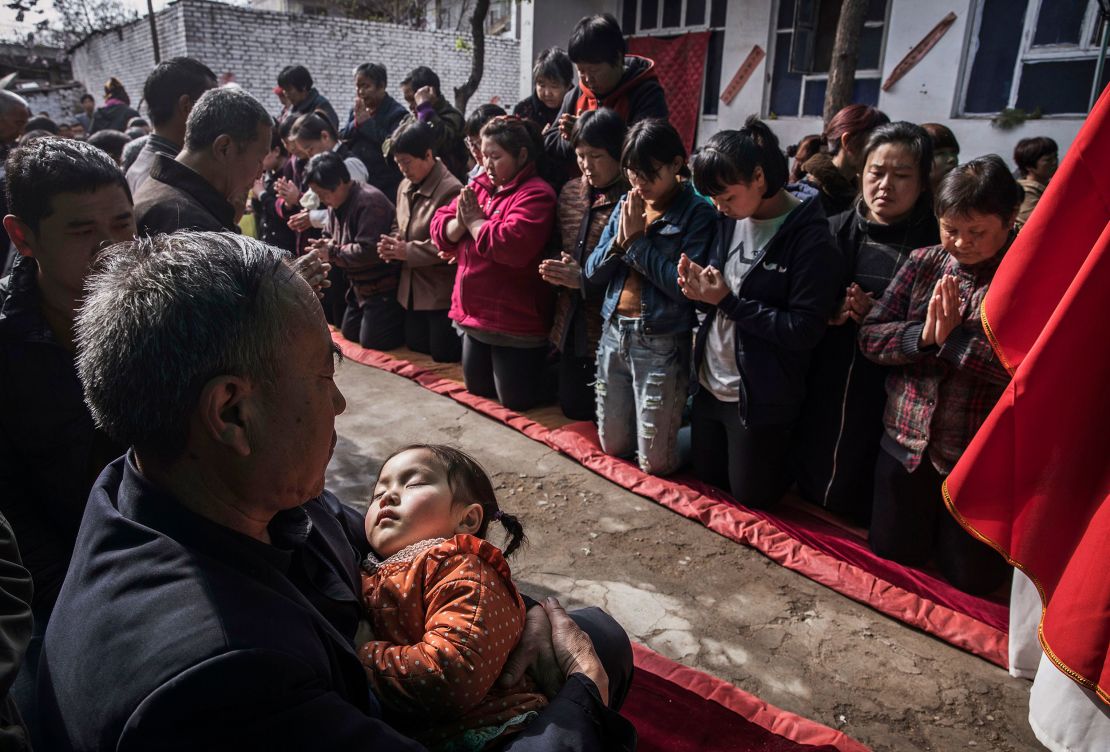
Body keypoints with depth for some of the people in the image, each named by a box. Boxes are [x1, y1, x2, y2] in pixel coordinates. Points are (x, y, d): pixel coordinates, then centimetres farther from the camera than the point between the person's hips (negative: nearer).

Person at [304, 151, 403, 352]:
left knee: (372, 341, -8)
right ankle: (395, 319, 26)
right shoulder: (336, 204, 6)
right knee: (349, 333, 17)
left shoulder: (369, 202, -25)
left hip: (382, 287, -10)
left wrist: (333, 252, -19)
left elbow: (369, 251, -31)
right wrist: (324, 245, -8)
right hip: (361, 286, 10)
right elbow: (329, 236, 17)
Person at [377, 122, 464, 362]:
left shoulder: (451, 190, -20)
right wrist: (393, 244, -5)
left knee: (443, 353, 2)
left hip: (442, 290, -9)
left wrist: (407, 251, -20)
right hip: (413, 287, 9)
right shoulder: (405, 186, 7)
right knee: (415, 345, 18)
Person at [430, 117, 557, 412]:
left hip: (514, 321, -8)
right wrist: (461, 222, -15)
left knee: (516, 399, 3)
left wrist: (475, 221, -16)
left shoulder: (534, 194, -16)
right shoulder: (478, 186, 9)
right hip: (475, 314, 8)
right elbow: (440, 229, 7)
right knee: (477, 388, 18)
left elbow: (513, 244, -32)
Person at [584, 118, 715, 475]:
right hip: (614, 333, 6)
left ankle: (683, 421, 30)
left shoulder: (697, 212, -9)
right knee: (613, 446, 16)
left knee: (655, 462, 3)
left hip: (662, 343, -6)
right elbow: (593, 272, 6)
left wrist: (638, 241, -15)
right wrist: (620, 241, -12)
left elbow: (687, 286, -20)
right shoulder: (625, 205, 7)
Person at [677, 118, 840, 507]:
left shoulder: (810, 237, -19)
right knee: (708, 478, 23)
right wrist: (701, 289, -15)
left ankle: (782, 456, 38)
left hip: (761, 397, -6)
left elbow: (804, 330, -22)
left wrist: (727, 301, -23)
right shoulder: (730, 220, 0)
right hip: (709, 383, 7)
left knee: (752, 495, 12)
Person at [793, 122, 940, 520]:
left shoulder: (936, 245, -7)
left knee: (864, 507, 12)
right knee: (809, 488, 19)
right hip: (821, 394, 3)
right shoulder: (835, 231, 4)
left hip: (887, 403, -3)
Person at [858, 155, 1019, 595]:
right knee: (891, 556, 17)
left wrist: (953, 337, -24)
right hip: (906, 444, 4)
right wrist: (923, 334, -21)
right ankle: (925, 525, 47)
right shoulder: (923, 264, 1)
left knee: (972, 579, 12)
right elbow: (870, 336, -4)